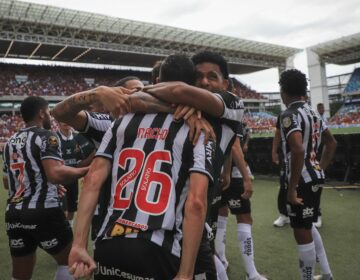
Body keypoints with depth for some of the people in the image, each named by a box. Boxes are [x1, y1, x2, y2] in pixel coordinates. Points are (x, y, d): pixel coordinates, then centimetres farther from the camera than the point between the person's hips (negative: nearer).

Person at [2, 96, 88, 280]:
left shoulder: (10, 142, 15)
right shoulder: (46, 136, -8)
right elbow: (56, 174, -25)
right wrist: (86, 170, -12)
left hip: (14, 214, 7)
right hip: (44, 212, -7)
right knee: (69, 261, 14)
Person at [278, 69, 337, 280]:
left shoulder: (290, 115, -16)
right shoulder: (314, 113, 12)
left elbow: (298, 150, -29)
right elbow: (332, 142, 21)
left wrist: (292, 188, -24)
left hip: (302, 180, -9)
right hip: (315, 177, 9)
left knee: (302, 232, 3)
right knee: (308, 226, 24)